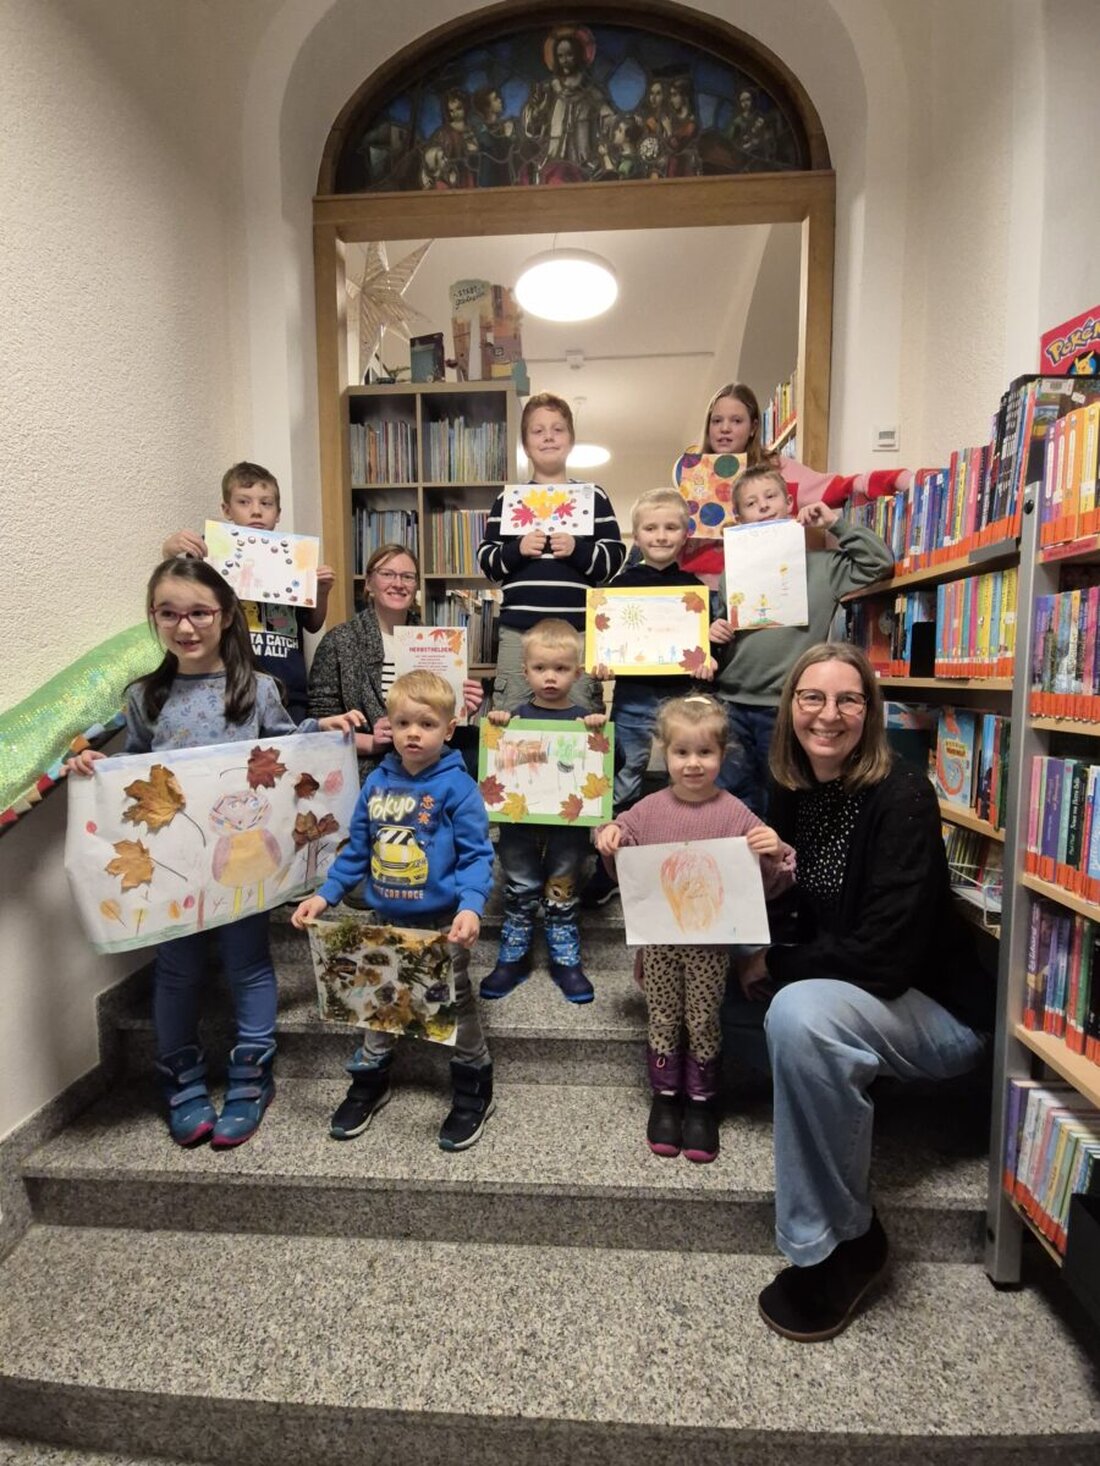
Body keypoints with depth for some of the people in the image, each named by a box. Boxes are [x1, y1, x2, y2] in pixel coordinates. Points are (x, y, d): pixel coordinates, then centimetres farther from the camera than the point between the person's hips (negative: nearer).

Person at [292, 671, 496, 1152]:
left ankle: (473, 1091, 31)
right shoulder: (376, 783, 1)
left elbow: (477, 856, -15)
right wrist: (325, 895, 3)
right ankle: (369, 1082, 42)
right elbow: (356, 851, 9)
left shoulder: (458, 787, -15)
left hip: (442, 923, -5)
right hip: (386, 920, 5)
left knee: (455, 1004, 10)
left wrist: (470, 906, -30)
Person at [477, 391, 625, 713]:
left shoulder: (594, 497, 10)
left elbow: (614, 559, 6)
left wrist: (577, 549, -11)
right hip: (518, 629, 1)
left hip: (579, 630, 0)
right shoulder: (507, 499, 11)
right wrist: (517, 550, -9)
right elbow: (487, 563, 9)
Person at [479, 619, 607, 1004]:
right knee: (520, 893, 14)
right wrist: (494, 726, -16)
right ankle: (512, 958, 29)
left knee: (562, 894, 14)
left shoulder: (585, 720, -1)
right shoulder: (517, 717, 1)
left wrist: (602, 729, -21)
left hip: (568, 824, 0)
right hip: (519, 822, 1)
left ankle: (566, 960, 28)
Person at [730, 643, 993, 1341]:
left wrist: (774, 968, -15)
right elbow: (789, 910, 9)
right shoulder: (794, 790, -2)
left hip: (933, 1007, -7)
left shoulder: (901, 795, -22)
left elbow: (884, 957, -27)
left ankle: (843, 1243, -12)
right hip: (835, 983, 7)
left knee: (799, 1013, -35)